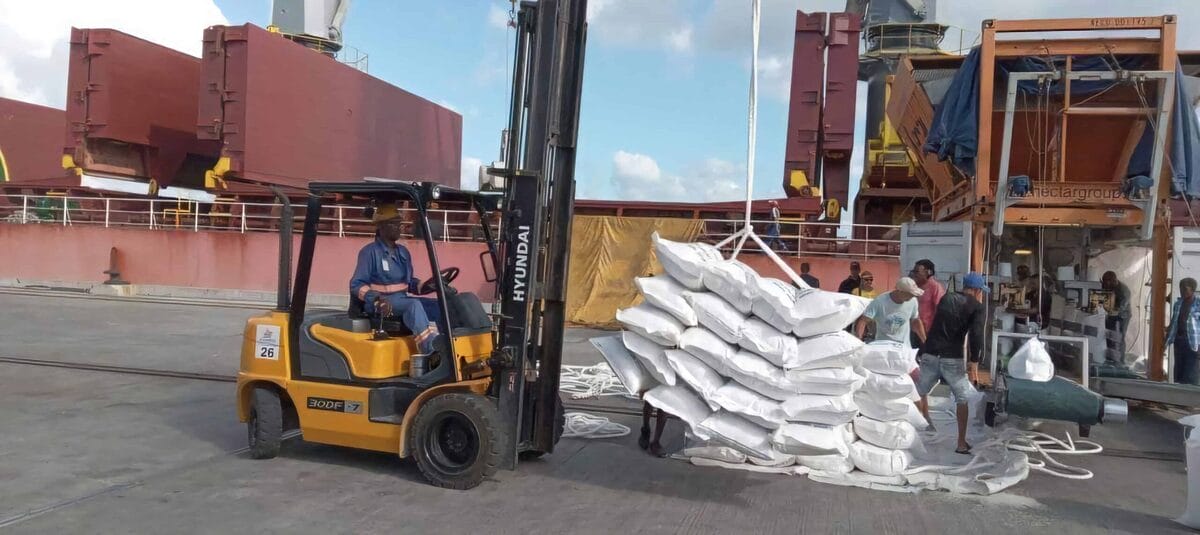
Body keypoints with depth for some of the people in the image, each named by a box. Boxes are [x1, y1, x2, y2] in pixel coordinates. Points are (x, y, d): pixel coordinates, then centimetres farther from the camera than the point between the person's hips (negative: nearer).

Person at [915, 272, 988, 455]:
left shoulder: (946, 299, 17)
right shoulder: (976, 306, 2)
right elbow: (976, 335, -11)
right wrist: (974, 362, -9)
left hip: (930, 355, 3)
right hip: (951, 359, -3)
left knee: (920, 393, 20)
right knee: (963, 399, 12)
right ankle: (962, 443, 12)